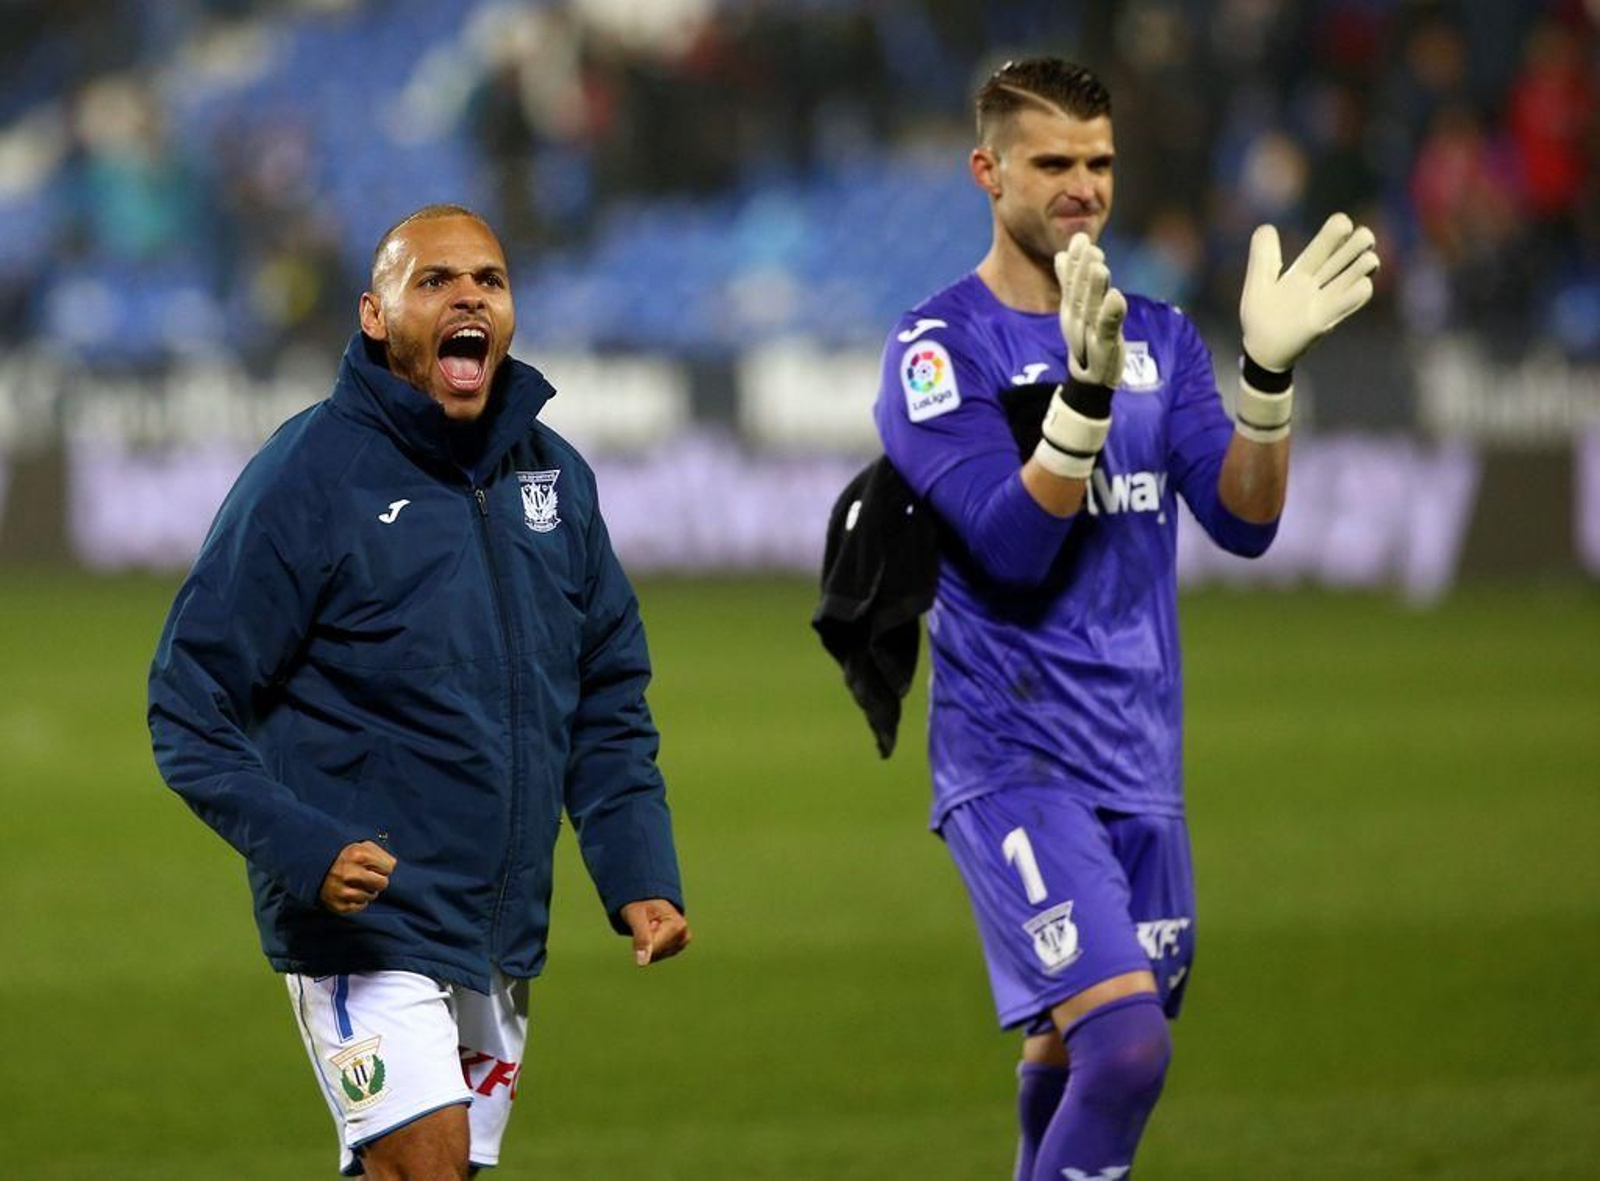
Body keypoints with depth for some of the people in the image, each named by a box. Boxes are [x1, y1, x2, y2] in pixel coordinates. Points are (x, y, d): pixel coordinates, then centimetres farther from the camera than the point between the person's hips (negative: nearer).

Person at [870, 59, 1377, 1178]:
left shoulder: (1161, 339, 11)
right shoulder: (939, 347, -7)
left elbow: (1245, 521, 0)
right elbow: (1013, 543, -19)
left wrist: (1271, 372, -16)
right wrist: (1086, 386, -31)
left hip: (1140, 762, 6)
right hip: (1013, 760, -6)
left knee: (1070, 1055, 11)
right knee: (1126, 1042, -21)